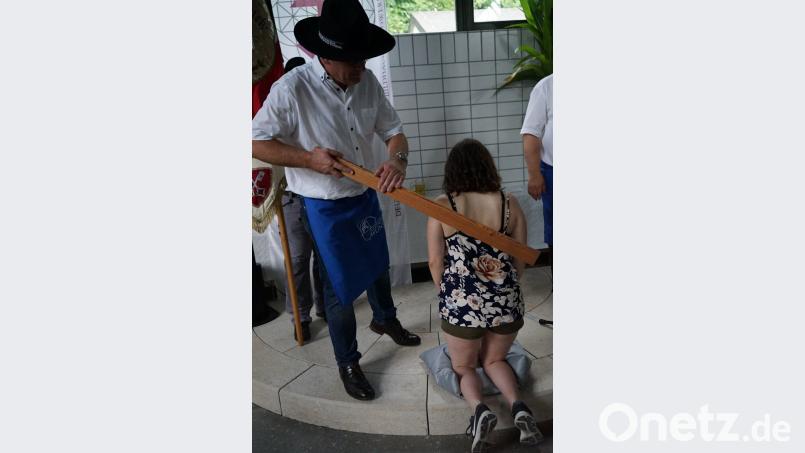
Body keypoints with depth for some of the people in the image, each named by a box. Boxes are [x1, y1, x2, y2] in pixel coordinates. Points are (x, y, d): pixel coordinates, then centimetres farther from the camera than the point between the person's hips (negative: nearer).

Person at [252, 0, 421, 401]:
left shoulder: (367, 81, -6)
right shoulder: (292, 90, -22)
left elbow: (393, 130, 1)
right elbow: (256, 142, -15)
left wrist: (397, 160, -22)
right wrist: (309, 159, -26)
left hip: (365, 197, 6)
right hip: (325, 208, -6)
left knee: (378, 266, 26)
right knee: (341, 288, 6)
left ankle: (385, 319, 56)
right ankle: (347, 363, 30)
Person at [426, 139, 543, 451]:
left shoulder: (441, 207, -8)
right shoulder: (510, 204, -1)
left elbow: (435, 261, -2)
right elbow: (520, 260, 6)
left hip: (460, 304, -2)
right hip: (507, 304, 3)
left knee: (463, 367, 23)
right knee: (494, 360, 28)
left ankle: (479, 410, -5)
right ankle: (518, 407, 3)